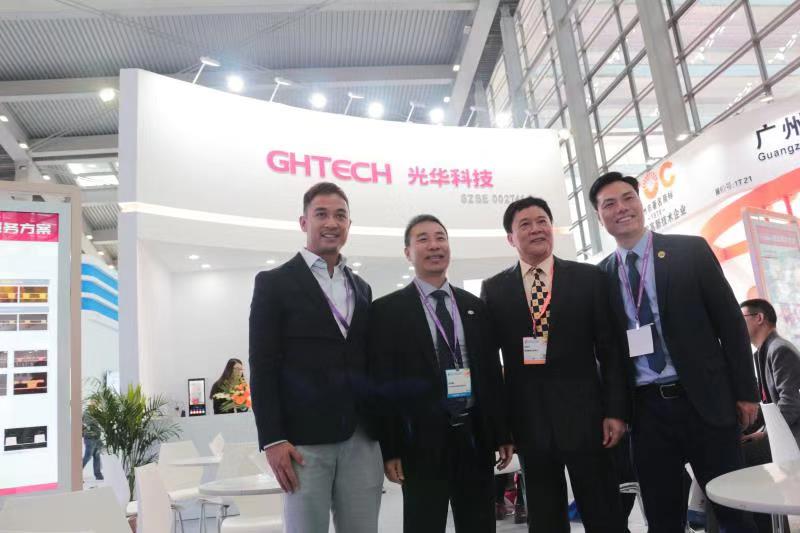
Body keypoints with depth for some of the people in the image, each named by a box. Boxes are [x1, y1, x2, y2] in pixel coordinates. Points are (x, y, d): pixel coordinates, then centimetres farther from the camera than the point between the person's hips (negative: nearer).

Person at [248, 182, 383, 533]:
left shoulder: (361, 289, 16)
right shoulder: (274, 283, 0)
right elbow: (262, 368, -5)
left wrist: (381, 430, 11)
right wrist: (272, 440, -12)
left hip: (362, 439, 5)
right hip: (304, 439, -4)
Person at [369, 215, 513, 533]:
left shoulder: (474, 306, 11)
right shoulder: (387, 310, -3)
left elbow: (492, 372, 12)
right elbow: (383, 383, -5)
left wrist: (502, 434, 9)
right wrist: (389, 449, -9)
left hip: (475, 437, 4)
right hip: (423, 442, -4)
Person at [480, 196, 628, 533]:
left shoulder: (589, 277, 3)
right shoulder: (493, 289, 4)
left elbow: (611, 349, 2)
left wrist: (616, 411, -4)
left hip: (584, 415, 0)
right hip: (529, 422, 1)